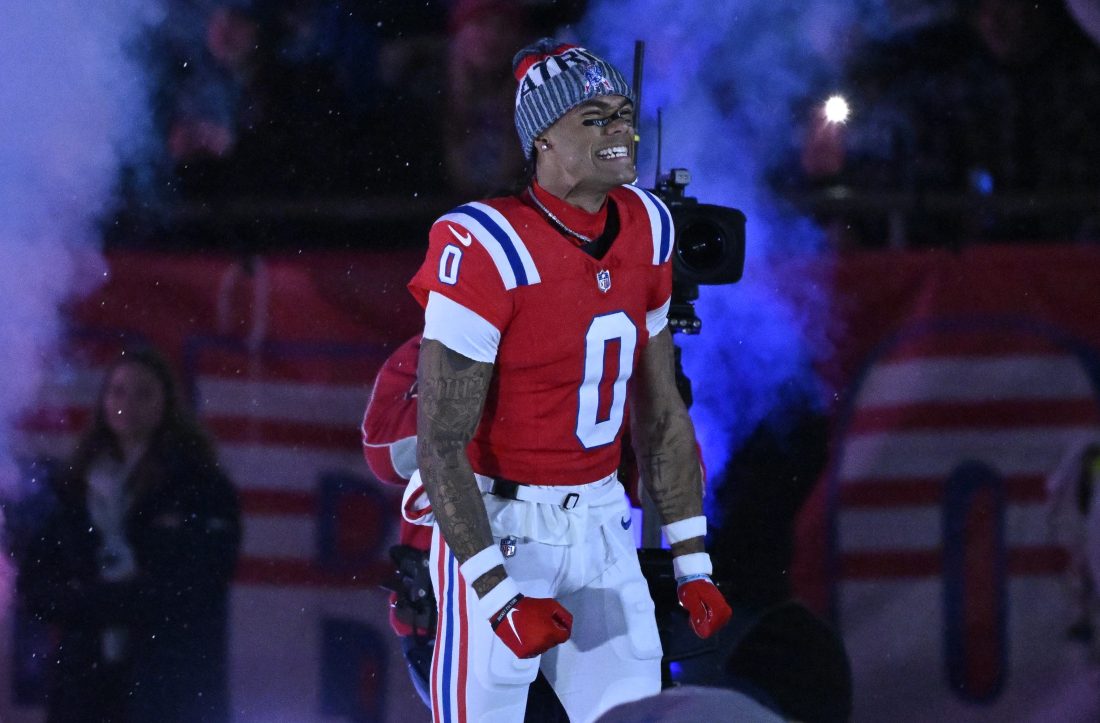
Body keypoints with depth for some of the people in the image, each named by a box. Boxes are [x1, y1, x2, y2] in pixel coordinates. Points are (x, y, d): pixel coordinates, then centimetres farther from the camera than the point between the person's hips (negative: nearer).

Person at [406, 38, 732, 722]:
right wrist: (498, 596, -21)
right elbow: (439, 446, -17)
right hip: (500, 531, -6)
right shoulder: (489, 250, -18)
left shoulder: (645, 227, 4)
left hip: (600, 528, 6)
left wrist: (692, 562, 11)